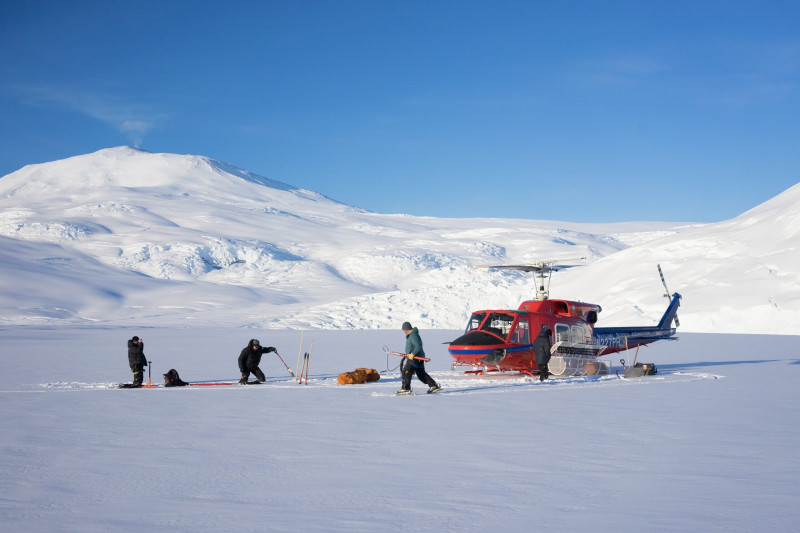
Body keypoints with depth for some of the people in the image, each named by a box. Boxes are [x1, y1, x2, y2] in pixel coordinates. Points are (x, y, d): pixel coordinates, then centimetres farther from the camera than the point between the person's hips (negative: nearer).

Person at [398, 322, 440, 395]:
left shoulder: (413, 336, -18)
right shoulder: (410, 335, 16)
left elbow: (418, 346, -25)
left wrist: (412, 354, -26)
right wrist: (408, 354, 17)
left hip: (416, 358, -11)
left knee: (406, 372, -9)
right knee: (421, 373, 15)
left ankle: (405, 389, -7)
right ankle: (434, 386, 18)